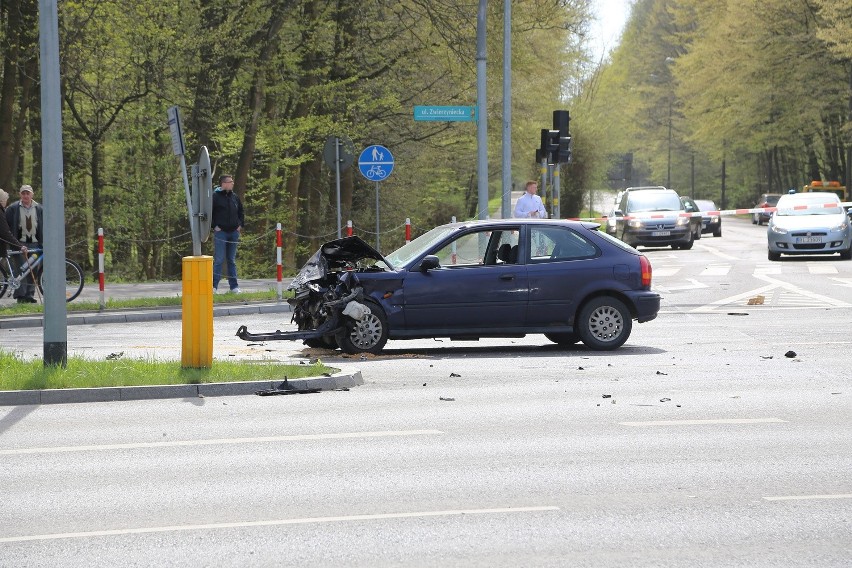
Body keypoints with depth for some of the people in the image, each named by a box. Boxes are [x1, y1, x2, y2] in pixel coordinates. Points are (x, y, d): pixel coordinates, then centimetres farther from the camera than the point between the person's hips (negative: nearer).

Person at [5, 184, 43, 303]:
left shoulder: (39, 208, 10)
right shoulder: (13, 208, 3)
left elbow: (43, 226, 13)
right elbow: (7, 226, 3)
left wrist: (43, 243, 6)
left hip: (34, 244, 3)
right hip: (20, 243, -3)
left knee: (33, 271, 2)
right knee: (21, 269, -9)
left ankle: (30, 295, 8)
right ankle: (21, 295, -9)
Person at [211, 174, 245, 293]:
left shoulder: (235, 197, 11)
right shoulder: (215, 197, -7)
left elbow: (241, 212, 23)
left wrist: (240, 224, 12)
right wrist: (214, 225, -10)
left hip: (234, 232, 5)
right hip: (220, 232, -5)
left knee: (232, 260, 11)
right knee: (219, 260, -7)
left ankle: (234, 286, 14)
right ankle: (214, 286, -4)